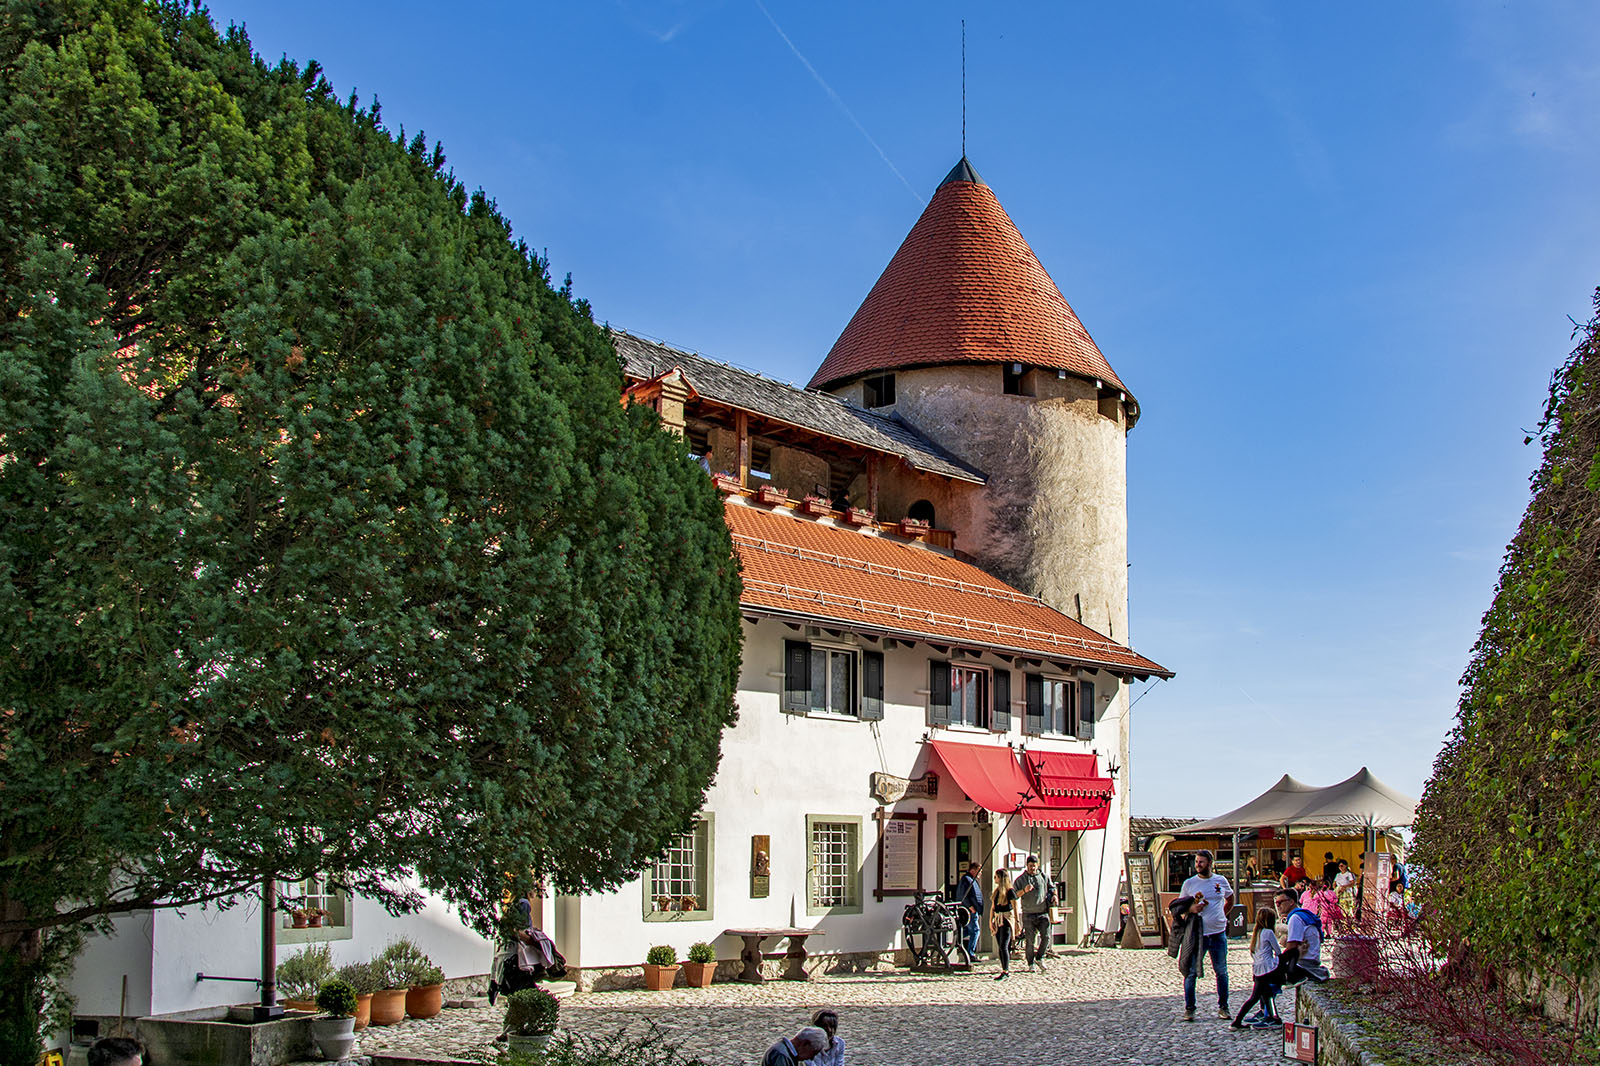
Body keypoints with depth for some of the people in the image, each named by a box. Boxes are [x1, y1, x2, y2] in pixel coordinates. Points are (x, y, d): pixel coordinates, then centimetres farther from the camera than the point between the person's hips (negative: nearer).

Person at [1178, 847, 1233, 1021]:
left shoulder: (1221, 881, 5)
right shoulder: (1189, 883, 0)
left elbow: (1230, 900, 23)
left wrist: (1221, 916, 12)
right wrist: (1192, 909, -14)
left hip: (1218, 933, 2)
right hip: (1197, 934, -2)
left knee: (1221, 971, 10)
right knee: (1191, 971, -3)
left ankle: (1223, 1007, 22)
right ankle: (1189, 1008, 6)